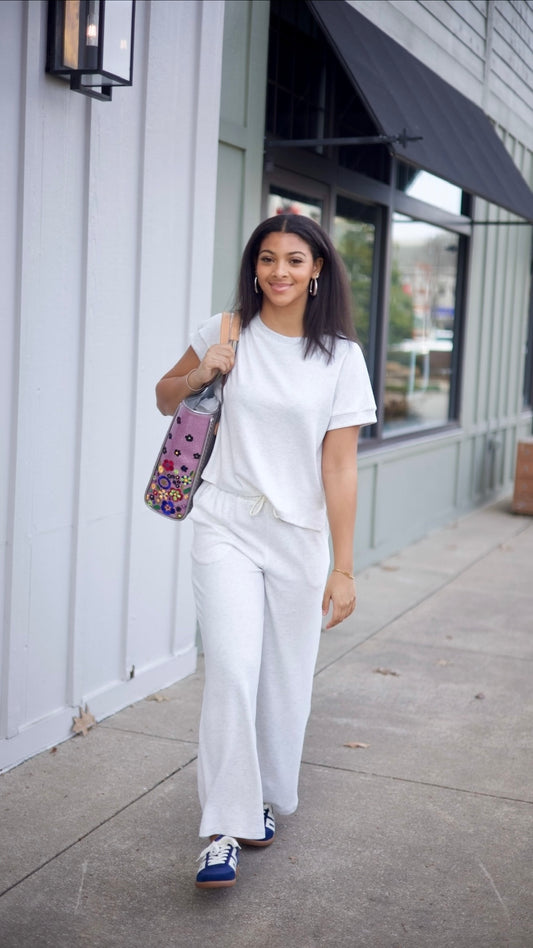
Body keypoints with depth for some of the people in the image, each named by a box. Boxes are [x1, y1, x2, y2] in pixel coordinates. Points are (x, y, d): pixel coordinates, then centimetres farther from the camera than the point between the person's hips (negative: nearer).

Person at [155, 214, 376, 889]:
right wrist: (199, 375, -7)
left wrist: (343, 568, -9)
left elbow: (339, 465, -5)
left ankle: (265, 798, 31)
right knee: (232, 670, -13)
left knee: (286, 680, 7)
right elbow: (166, 399, 16)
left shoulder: (340, 356, -2)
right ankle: (224, 831, -5)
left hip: (300, 536, 1)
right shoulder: (227, 333, 1)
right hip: (226, 528, 0)